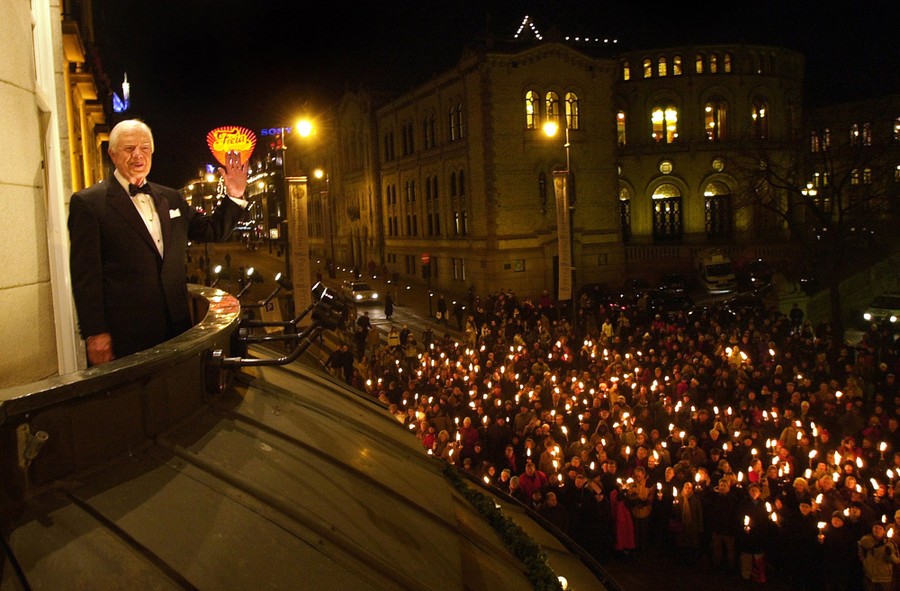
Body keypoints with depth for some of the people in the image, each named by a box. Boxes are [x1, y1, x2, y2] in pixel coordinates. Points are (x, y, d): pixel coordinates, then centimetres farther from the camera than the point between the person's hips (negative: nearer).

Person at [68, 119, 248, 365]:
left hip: (175, 326, 5)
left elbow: (212, 231, 19)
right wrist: (95, 334, -13)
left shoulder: (170, 198, 13)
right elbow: (85, 273, -9)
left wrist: (234, 196, 2)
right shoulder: (88, 203, -4)